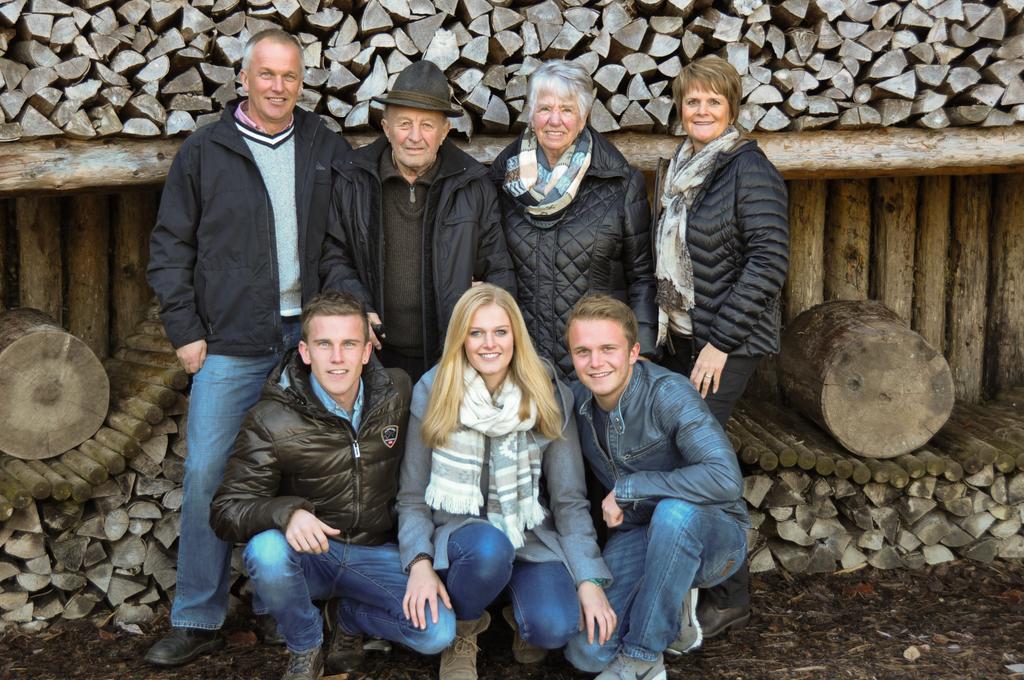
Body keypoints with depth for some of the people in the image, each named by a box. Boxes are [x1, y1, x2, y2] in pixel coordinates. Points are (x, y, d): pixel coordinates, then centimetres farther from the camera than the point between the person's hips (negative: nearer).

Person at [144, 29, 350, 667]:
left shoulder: (328, 149, 8)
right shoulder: (204, 152, 4)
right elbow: (170, 248, 5)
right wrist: (185, 330, -1)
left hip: (311, 339, 2)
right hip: (231, 346, -1)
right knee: (207, 475, -3)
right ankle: (198, 620, 8)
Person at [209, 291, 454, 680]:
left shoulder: (397, 392, -4)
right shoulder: (271, 421, -14)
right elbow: (227, 509, -17)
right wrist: (286, 512, -34)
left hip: (375, 555, 2)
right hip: (308, 554, -2)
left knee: (438, 633, -20)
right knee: (267, 552, -36)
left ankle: (349, 617, 11)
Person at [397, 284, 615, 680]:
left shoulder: (549, 398, -3)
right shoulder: (431, 394, -5)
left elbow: (570, 500, -2)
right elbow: (412, 498, -1)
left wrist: (589, 580, -13)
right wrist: (420, 563, -19)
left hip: (530, 535, 1)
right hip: (460, 534, -1)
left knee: (555, 628, -28)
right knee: (488, 546, -37)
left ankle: (522, 614, 12)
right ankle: (462, 631, -3)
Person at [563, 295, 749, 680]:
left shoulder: (667, 393, -24)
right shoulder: (576, 399, -6)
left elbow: (726, 480, -37)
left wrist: (627, 487, -29)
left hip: (710, 534, -4)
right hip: (637, 536, 5)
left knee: (674, 511, -40)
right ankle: (670, 614, 13)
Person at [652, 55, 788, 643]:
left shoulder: (750, 171, -12)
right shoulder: (683, 170, 12)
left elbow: (769, 263, -18)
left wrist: (721, 341, -19)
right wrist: (661, 325, 14)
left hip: (727, 341, -8)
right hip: (680, 335, 8)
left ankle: (731, 598, 4)